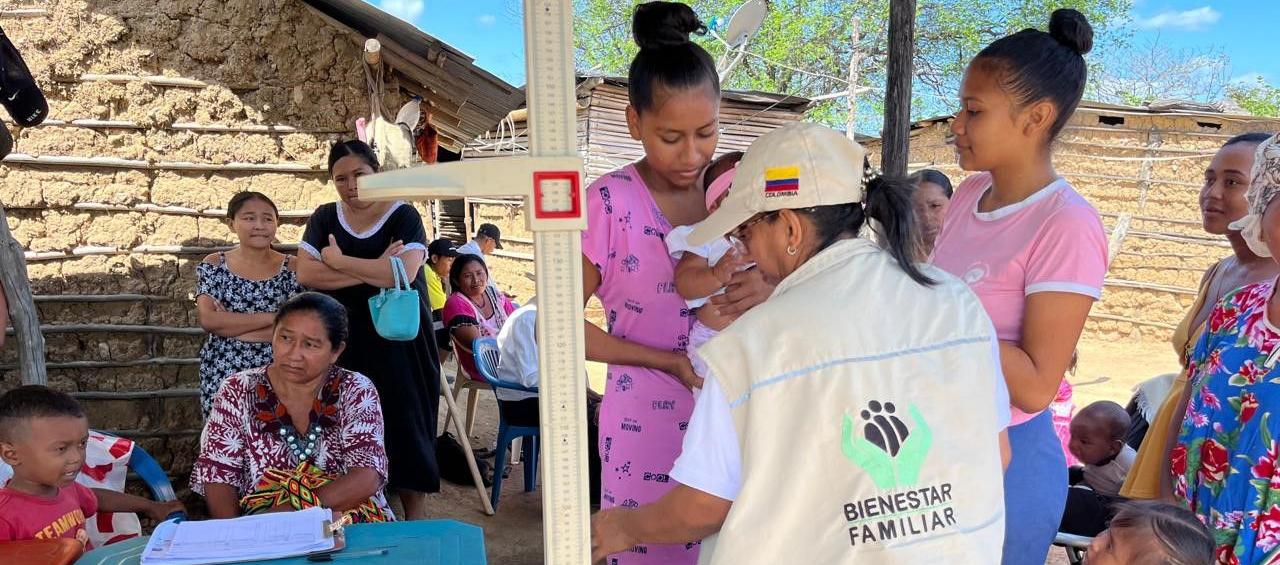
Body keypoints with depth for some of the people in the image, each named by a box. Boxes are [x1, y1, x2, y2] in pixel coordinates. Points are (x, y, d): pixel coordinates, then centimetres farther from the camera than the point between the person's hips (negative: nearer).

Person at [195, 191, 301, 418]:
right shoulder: (213, 265, 3)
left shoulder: (292, 268, 1)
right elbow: (208, 319, -10)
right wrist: (272, 317, -13)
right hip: (222, 375, 1)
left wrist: (228, 326, -11)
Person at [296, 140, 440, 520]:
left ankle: (415, 523, 9)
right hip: (345, 343, 3)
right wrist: (373, 270, -14)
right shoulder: (325, 218, 9)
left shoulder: (403, 216, -3)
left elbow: (403, 272, -21)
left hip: (398, 342, -3)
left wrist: (339, 261, -10)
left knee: (403, 428, -1)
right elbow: (305, 274, -6)